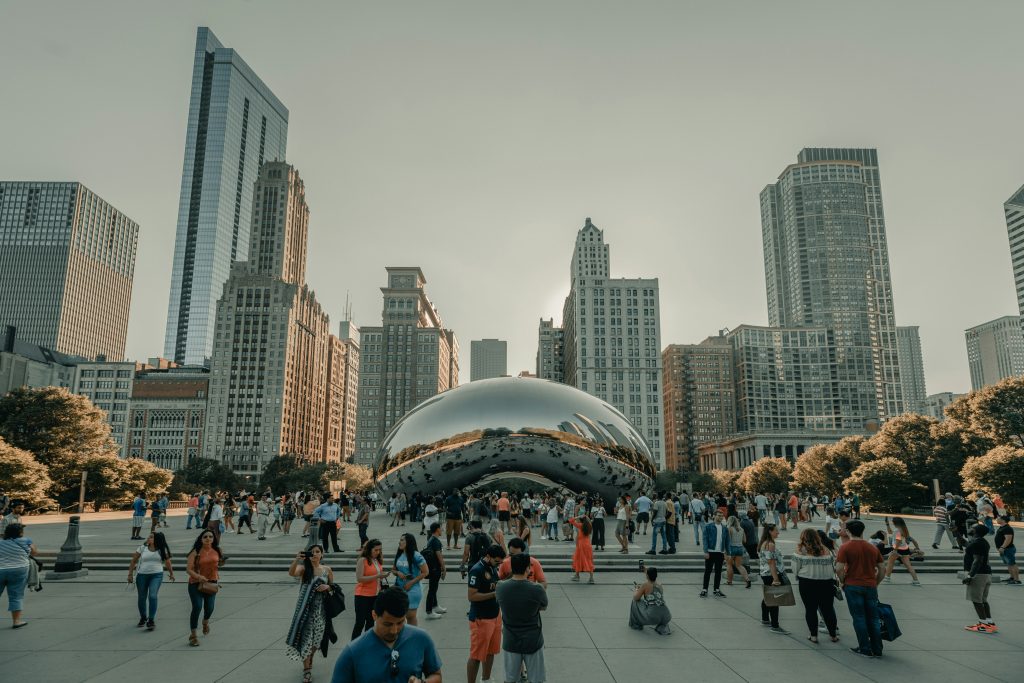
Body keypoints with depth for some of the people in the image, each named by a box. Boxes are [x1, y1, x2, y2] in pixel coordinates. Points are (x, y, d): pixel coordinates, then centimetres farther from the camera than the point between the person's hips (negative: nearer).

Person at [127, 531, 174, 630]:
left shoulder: (162, 550, -1)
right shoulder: (142, 548, -2)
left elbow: (167, 562, 9)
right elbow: (134, 561, 4)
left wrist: (171, 573, 16)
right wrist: (130, 574, 1)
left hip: (156, 575, -2)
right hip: (142, 575, 2)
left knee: (152, 596, -16)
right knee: (142, 598, 13)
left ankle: (151, 620, -7)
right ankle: (143, 618, 37)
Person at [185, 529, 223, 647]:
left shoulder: (217, 551, 2)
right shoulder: (196, 552, -11)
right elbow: (188, 569, -15)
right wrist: (198, 576, -28)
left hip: (211, 583, 4)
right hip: (196, 583, -4)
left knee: (209, 608, 8)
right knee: (197, 607, -13)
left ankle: (205, 622, 46)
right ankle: (193, 636, 2)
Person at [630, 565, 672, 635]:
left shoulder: (645, 585, -1)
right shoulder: (660, 585, 16)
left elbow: (636, 598, 5)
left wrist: (636, 590, 26)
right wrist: (647, 572, 54)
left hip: (652, 617, -5)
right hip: (666, 617, 5)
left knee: (635, 602, 18)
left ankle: (637, 624, 27)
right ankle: (663, 627, 17)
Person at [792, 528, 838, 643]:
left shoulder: (801, 551, -5)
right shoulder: (826, 550, 6)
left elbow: (795, 569, -5)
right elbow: (833, 566, 8)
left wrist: (798, 578, 14)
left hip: (807, 583, -3)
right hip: (827, 583, 3)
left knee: (810, 609, 8)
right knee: (828, 609, 15)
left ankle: (813, 635, 12)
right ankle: (833, 635, 24)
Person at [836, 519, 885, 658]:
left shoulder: (845, 547, -8)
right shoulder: (873, 548, 6)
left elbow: (839, 569, -15)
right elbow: (882, 569, 9)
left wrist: (844, 582, 1)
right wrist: (875, 583, 19)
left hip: (853, 586, -4)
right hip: (871, 587, 4)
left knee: (859, 618, 4)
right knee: (873, 618, 12)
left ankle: (865, 649, 8)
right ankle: (877, 649, 17)